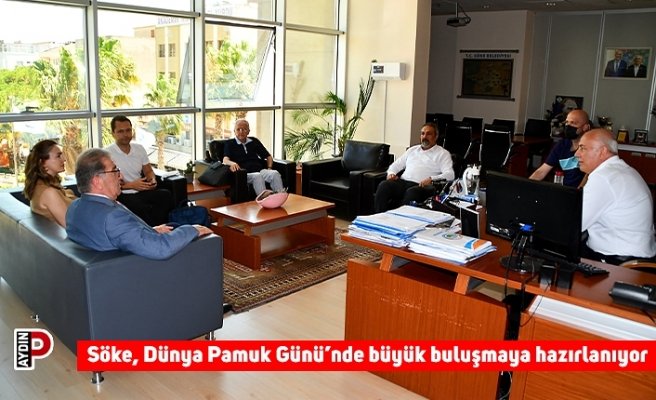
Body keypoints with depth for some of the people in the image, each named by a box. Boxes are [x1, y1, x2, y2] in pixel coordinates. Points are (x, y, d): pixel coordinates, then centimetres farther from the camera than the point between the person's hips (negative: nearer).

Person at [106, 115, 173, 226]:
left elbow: (148, 171, 20)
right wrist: (131, 185, -17)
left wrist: (152, 180, -4)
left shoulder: (139, 148, 13)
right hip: (122, 195, -5)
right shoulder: (108, 153, -6)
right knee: (142, 208, -37)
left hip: (142, 191, 5)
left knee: (166, 195, -25)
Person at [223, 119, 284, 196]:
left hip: (261, 171, 3)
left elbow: (268, 156, 25)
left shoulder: (254, 141, 23)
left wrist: (269, 168, 4)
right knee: (257, 177, -38)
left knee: (275, 173, -30)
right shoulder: (230, 144, 13)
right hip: (246, 174, -3)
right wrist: (232, 163, -29)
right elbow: (225, 160, -5)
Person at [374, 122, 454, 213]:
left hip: (421, 186, -4)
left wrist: (431, 179, -21)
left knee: (412, 192, -40)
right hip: (403, 182, 5)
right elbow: (396, 165, 32)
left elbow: (450, 175, -3)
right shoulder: (413, 150, 28)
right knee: (384, 185, -26)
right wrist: (391, 173, 7)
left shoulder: (443, 154, 12)